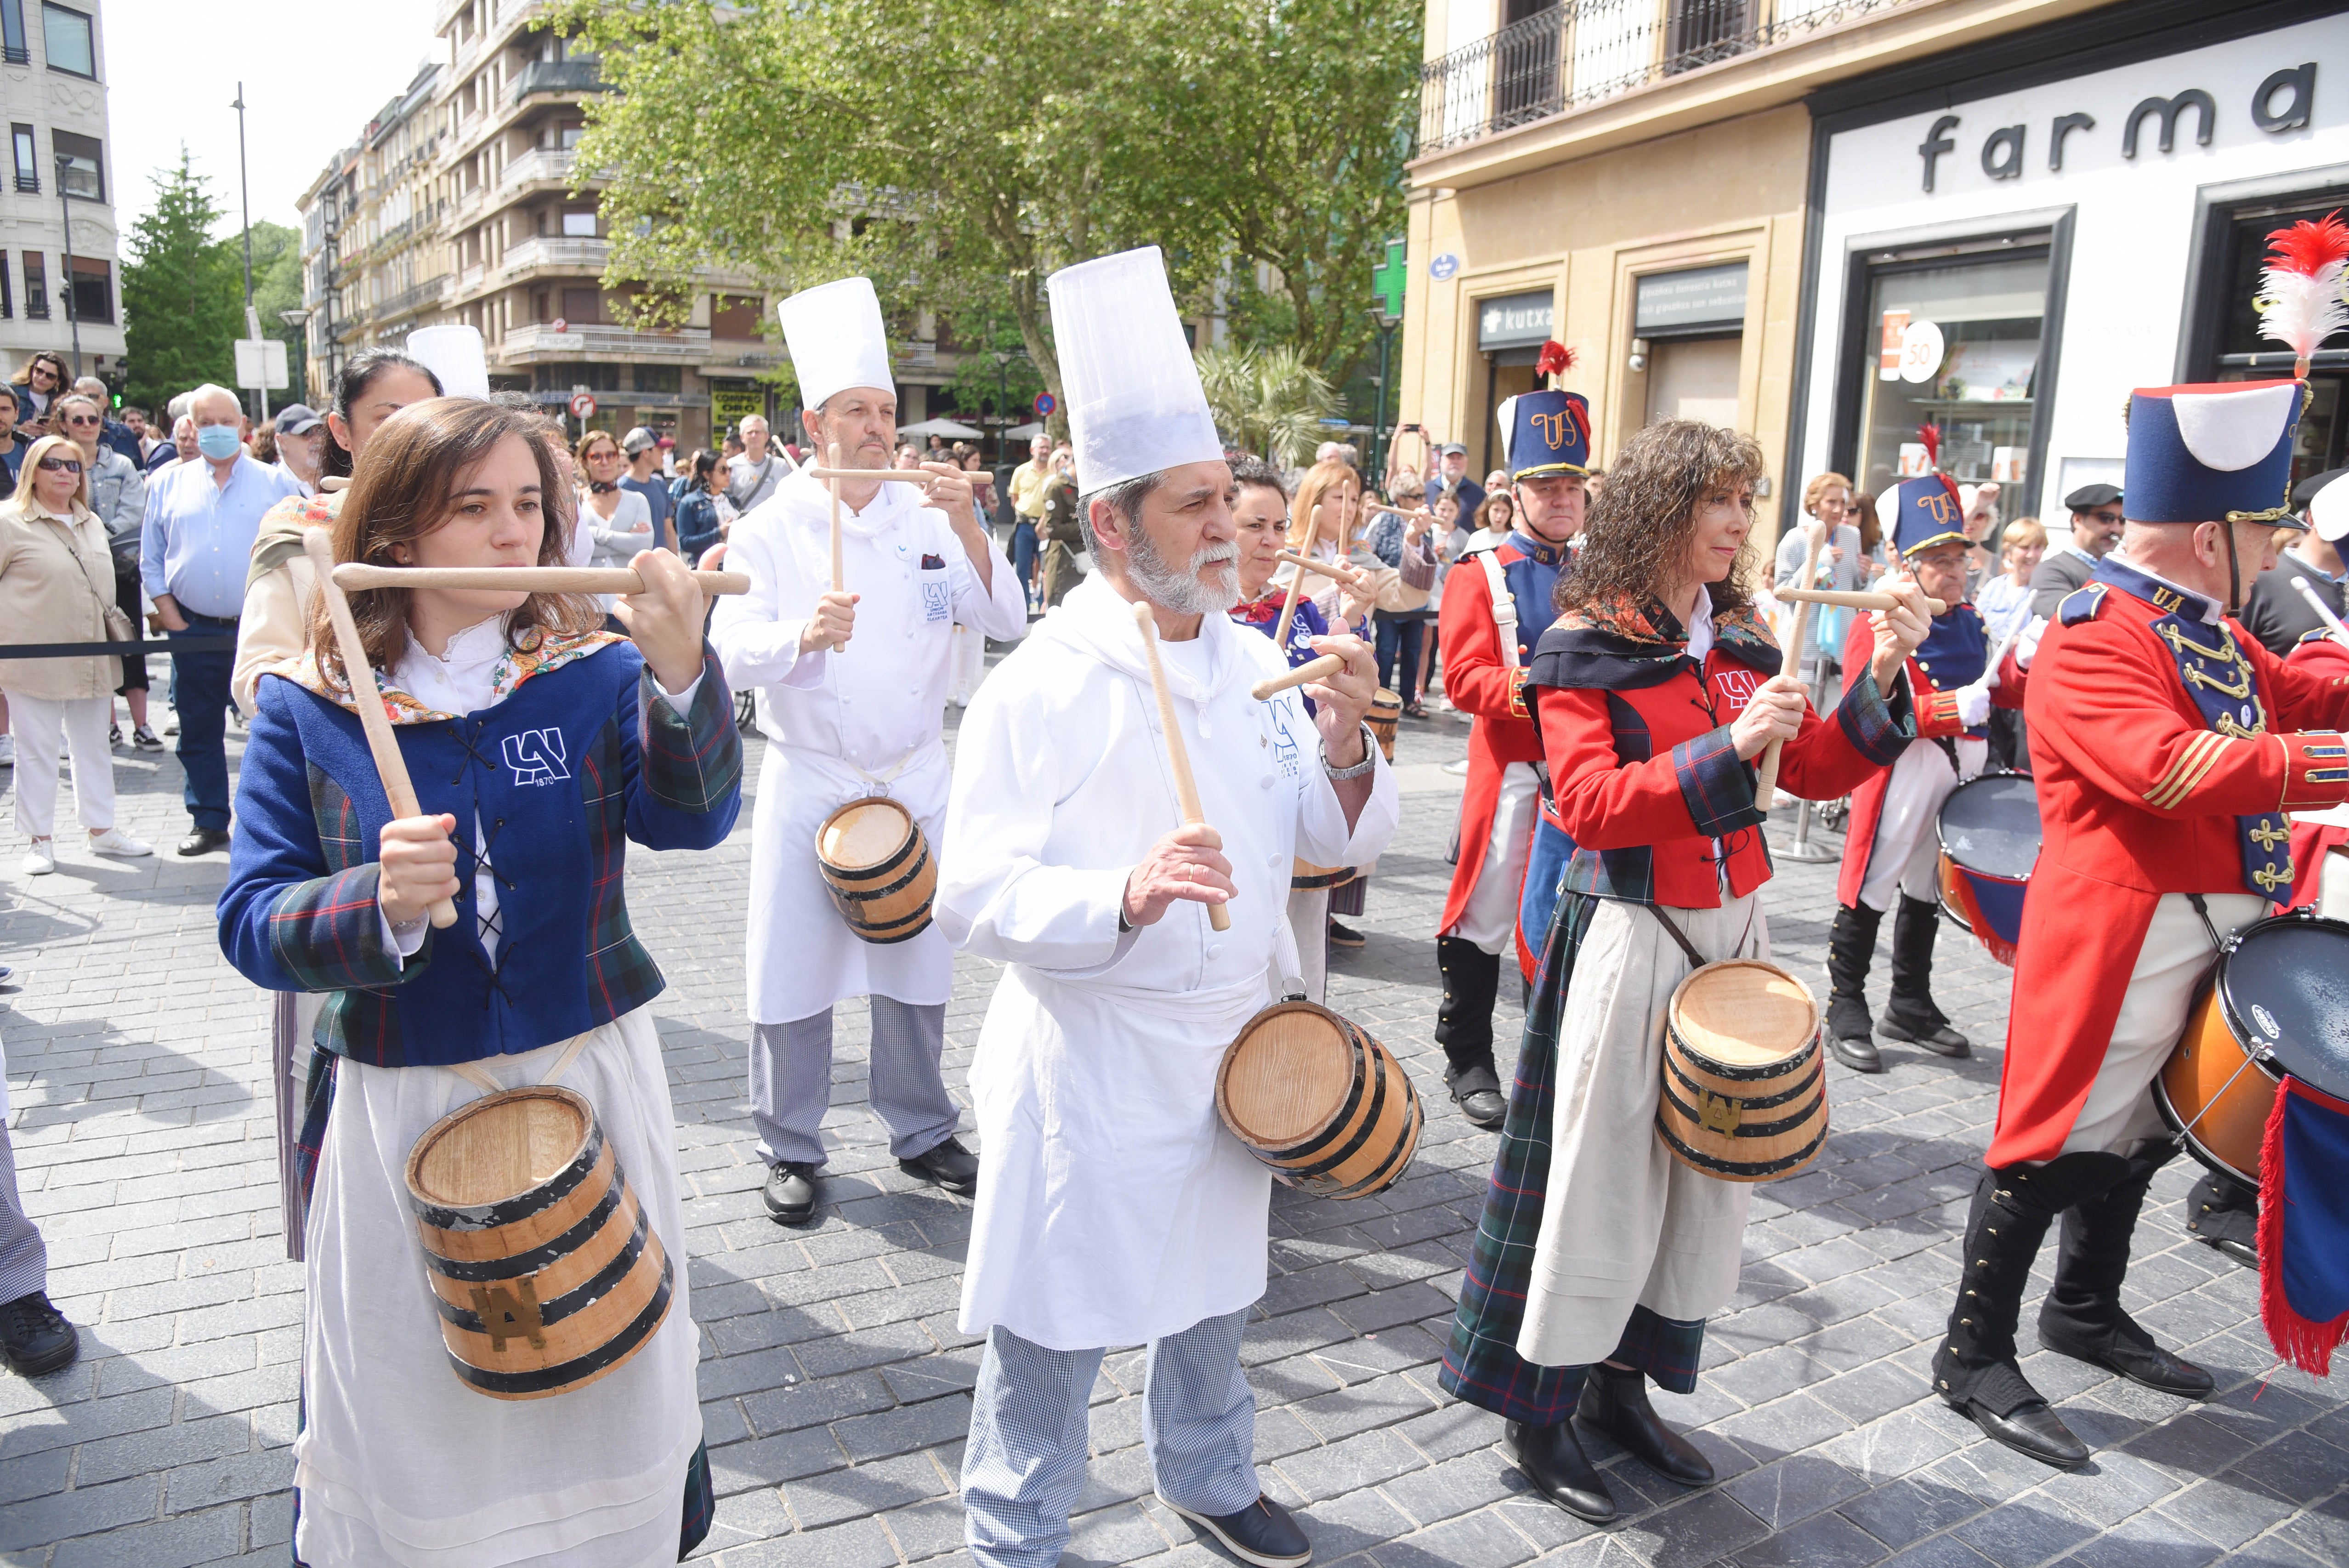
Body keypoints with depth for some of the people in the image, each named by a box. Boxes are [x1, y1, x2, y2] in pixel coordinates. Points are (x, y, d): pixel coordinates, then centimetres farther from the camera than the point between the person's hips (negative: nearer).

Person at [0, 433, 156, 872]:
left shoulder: (91, 523, 15)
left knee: (93, 745, 12)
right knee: (36, 750, 2)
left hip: (90, 660, 6)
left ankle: (101, 829, 22)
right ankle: (40, 840, 11)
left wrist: (112, 637, 20)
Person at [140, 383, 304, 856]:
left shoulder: (275, 482, 4)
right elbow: (152, 562, 11)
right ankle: (209, 821, 18)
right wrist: (172, 619, 0)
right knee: (199, 730, 8)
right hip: (193, 631, 2)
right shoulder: (168, 484, 10)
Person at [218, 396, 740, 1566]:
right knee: (412, 1404, 16)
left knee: (604, 1380, 17)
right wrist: (378, 906, -27)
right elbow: (252, 924, -6)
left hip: (591, 1083, 1)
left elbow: (692, 819, -22)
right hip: (397, 1109, 0)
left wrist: (679, 677, -40)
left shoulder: (594, 672, -5)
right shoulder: (307, 707, -4)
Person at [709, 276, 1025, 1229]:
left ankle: (922, 1133, 29)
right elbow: (733, 654, -14)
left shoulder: (932, 525, 3)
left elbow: (1007, 624, -5)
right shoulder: (771, 532, -3)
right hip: (808, 784, -2)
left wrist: (970, 530, -20)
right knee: (794, 975, 3)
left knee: (917, 962, 12)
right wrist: (803, 635, -35)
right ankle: (791, 1150, 21)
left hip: (916, 780, 2)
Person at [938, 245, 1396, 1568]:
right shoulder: (1040, 688, -17)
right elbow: (975, 897, -20)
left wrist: (1345, 744, -16)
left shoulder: (1256, 662, 1)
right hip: (1086, 1064, -5)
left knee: (1216, 1289, 25)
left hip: (1233, 1049, 6)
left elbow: (1343, 842, 4)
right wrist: (1125, 898, -36)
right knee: (1058, 1321, 10)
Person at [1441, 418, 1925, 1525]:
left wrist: (1880, 678, -6)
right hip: (1627, 937, -7)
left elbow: (1815, 772, 9)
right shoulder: (1584, 646, -9)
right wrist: (1728, 746, -28)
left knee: (1710, 1167, 12)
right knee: (1605, 1174, 0)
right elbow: (1588, 805, -19)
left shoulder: (1741, 639, 10)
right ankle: (1538, 1408, 18)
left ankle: (1623, 1384, 30)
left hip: (1732, 931, 7)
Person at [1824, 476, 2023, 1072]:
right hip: (1902, 771, -8)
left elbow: (2004, 694, 19)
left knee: (1926, 892, 17)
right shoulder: (1881, 624, -12)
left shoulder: (1970, 620, 11)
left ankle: (1910, 1007, 29)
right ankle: (1845, 1014, 7)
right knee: (1868, 894, -3)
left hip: (1962, 771, 8)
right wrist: (1953, 708, -28)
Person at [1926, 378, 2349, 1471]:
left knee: (2144, 1129, 19)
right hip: (2123, 937, -10)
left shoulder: (2206, 631, 13)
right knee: (2063, 1138, -2)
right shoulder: (2091, 640, -18)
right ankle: (1975, 1354, 10)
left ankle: (2086, 1311, 37)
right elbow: (2175, 768, -30)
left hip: (2214, 930, 10)